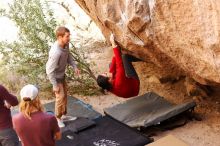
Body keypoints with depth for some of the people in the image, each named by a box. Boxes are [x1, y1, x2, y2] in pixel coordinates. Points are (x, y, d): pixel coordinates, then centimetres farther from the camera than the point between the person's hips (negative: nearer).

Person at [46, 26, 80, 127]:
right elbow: (50, 71, -29)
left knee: (65, 94, 18)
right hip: (55, 76, -8)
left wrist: (74, 67, -2)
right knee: (60, 97, -1)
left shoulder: (66, 44, -14)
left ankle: (64, 115, 37)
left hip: (62, 74, 8)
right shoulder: (55, 52, -37)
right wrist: (55, 85, -22)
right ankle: (58, 118, 21)